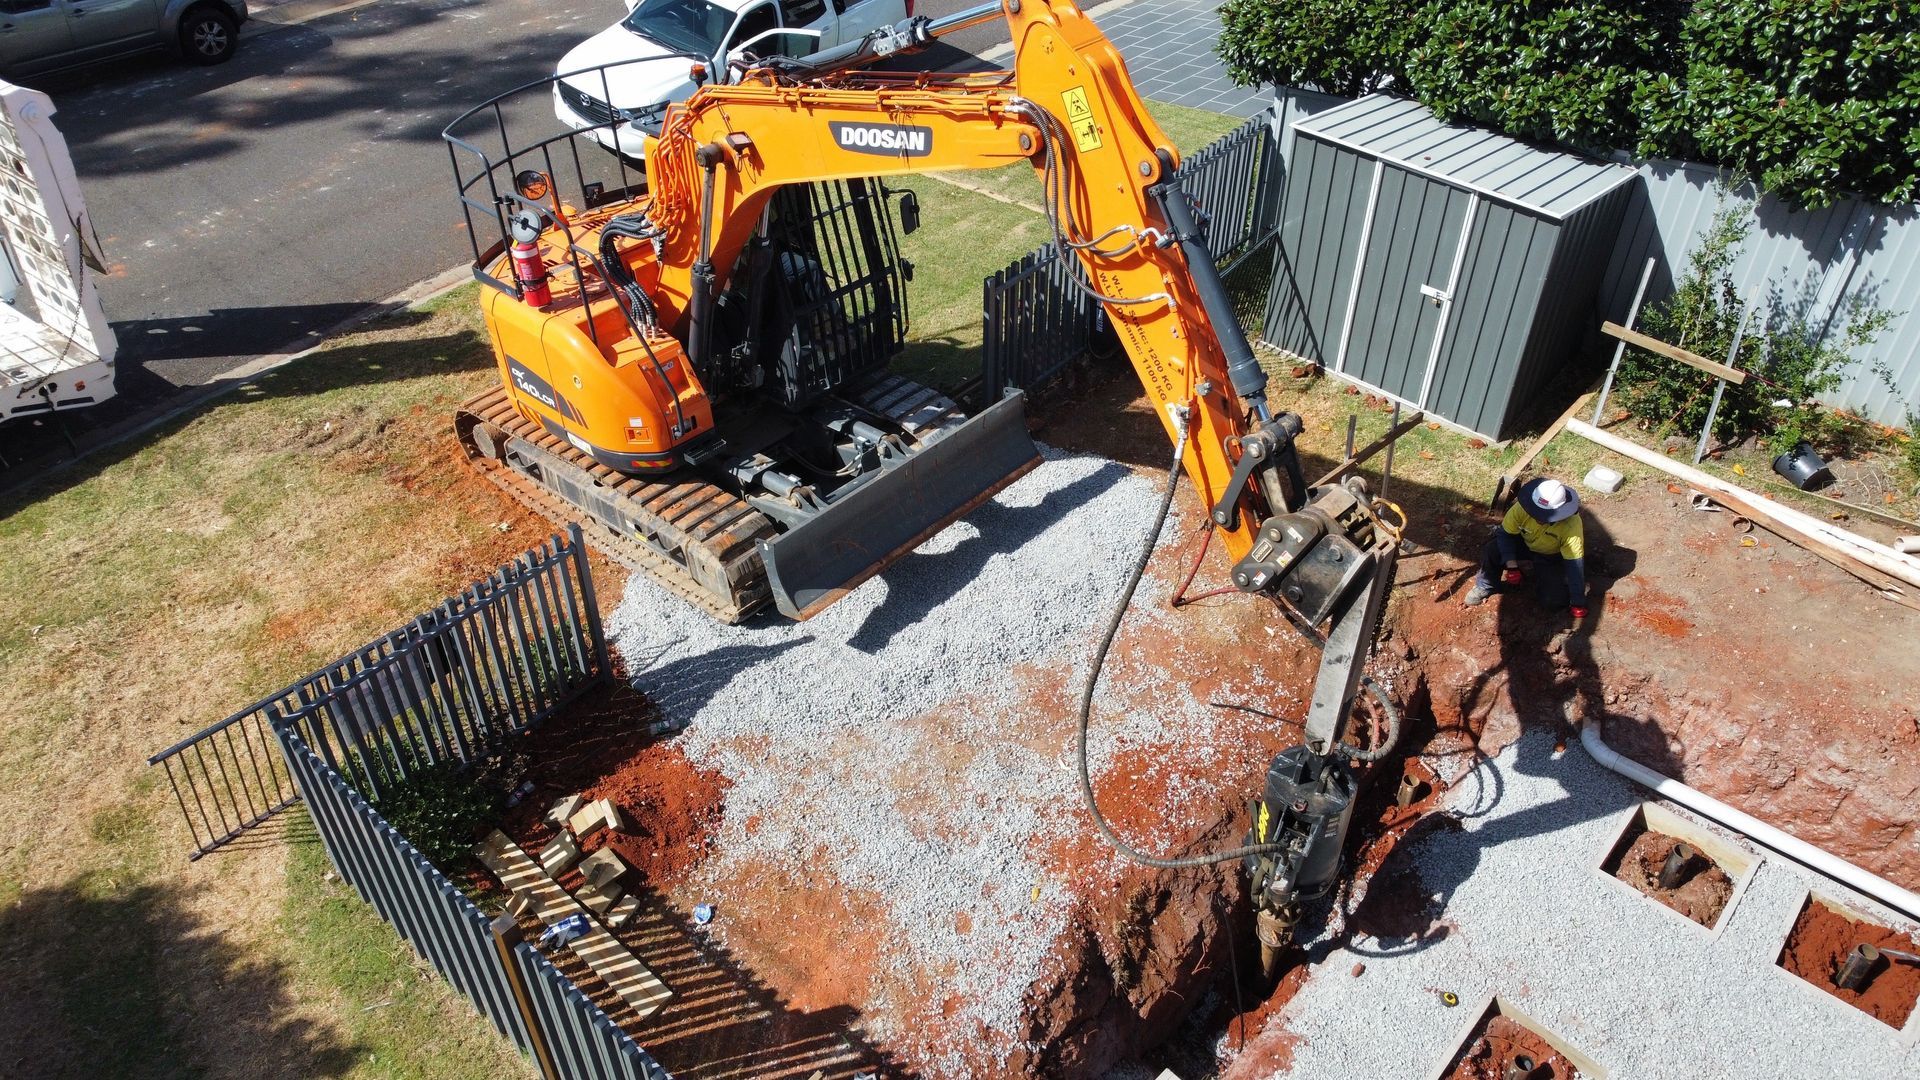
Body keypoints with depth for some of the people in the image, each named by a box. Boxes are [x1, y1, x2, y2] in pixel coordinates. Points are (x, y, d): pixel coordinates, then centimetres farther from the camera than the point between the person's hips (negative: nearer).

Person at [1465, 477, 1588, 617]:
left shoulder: (1572, 526, -38)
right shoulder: (1523, 507, -35)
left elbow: (1574, 564, -29)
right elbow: (1505, 534, -19)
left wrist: (1578, 603, -23)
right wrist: (1511, 564, -31)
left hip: (1551, 555, -1)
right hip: (1524, 542, 1)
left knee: (1549, 597, -17)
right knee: (1492, 550, -26)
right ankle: (1485, 585, 1)